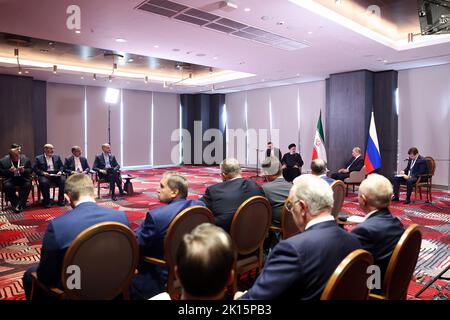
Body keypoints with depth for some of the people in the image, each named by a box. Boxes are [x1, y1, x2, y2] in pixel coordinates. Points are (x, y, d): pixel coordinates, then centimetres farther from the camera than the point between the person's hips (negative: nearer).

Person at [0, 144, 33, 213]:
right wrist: (9, 171, -17)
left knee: (28, 185, -31)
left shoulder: (25, 159, 3)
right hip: (10, 178, 0)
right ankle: (15, 204, -14)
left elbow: (31, 170, 6)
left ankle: (20, 204, -23)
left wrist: (24, 170, -15)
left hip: (23, 178, 0)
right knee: (7, 186, -32)